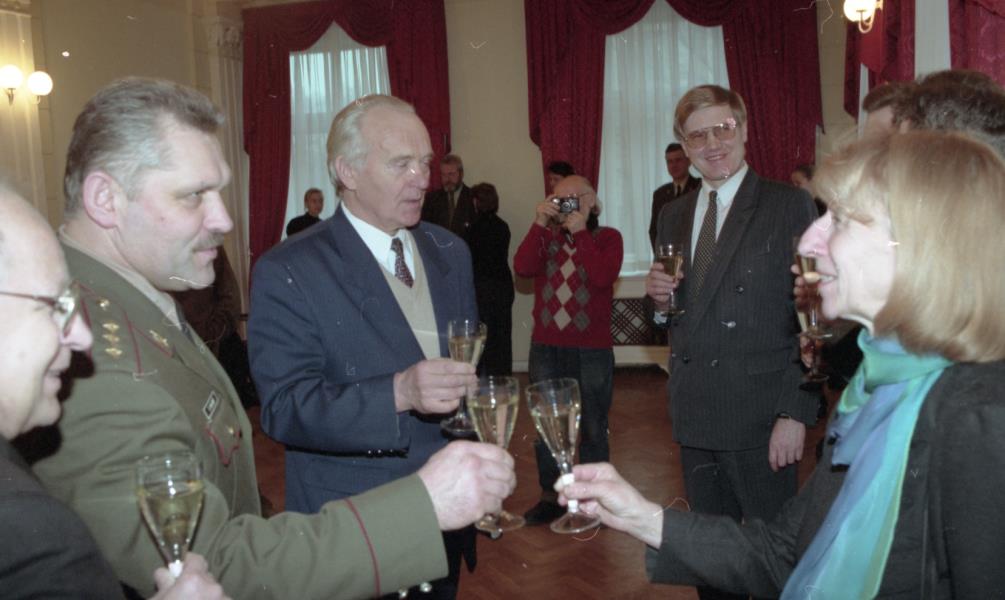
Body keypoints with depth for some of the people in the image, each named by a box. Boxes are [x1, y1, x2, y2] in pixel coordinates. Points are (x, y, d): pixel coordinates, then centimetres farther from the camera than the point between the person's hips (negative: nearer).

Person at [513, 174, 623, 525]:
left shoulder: (608, 238, 1)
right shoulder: (545, 236, 10)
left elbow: (603, 277, -18)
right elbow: (523, 268, -10)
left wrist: (580, 232, -15)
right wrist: (540, 223, -13)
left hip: (592, 349, -3)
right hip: (546, 347, 3)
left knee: (592, 429, 7)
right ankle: (551, 496, 26)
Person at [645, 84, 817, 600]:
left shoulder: (790, 206, -6)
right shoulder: (672, 216, 11)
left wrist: (796, 413, -16)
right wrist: (660, 300, -5)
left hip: (760, 416, -5)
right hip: (694, 417, 5)